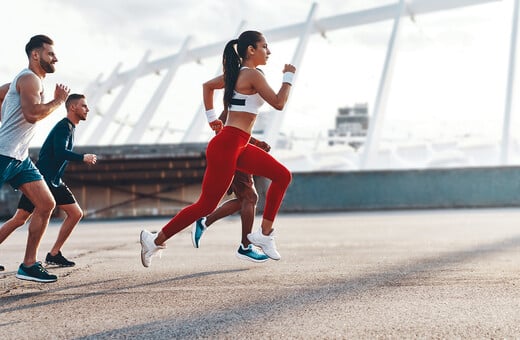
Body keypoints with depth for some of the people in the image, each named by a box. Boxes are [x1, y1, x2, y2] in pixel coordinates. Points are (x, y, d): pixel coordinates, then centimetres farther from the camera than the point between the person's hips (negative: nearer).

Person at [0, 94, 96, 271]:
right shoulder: (64, 126, -12)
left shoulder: (70, 128, 17)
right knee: (19, 219, -11)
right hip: (41, 179, -10)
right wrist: (83, 158, -20)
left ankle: (54, 254, 6)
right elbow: (60, 152, -26)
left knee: (76, 213, 2)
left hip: (54, 182, 10)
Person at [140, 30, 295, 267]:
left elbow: (207, 85, 26)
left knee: (282, 176, 7)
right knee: (206, 205, -3)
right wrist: (288, 77, -3)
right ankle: (156, 240, 8)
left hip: (239, 147, 10)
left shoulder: (235, 73, 14)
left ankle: (264, 235, 9)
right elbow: (278, 103, -16)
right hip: (226, 146, -10)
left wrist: (211, 117, 26)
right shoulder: (253, 75, -13)